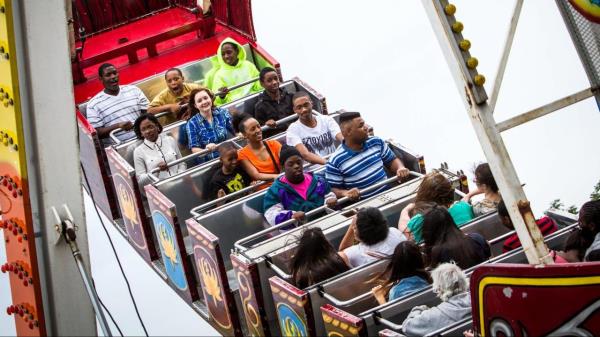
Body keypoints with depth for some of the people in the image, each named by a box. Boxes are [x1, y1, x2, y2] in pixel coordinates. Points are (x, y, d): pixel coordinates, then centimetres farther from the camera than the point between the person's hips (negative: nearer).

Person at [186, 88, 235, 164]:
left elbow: (235, 130, 9)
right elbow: (194, 149, -5)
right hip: (208, 163, -2)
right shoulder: (192, 123, -4)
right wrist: (206, 150, -26)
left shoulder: (223, 113, 4)